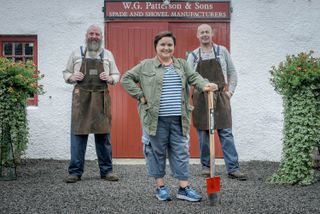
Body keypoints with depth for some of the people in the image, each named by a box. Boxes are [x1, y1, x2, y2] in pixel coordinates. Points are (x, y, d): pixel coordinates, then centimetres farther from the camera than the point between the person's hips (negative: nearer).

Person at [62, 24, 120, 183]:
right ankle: (75, 172, 5)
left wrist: (110, 78, -6)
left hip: (101, 98, 1)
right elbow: (66, 73, 14)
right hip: (81, 98, -1)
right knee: (78, 134, -2)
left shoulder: (108, 55, 13)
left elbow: (116, 75, 16)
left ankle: (107, 171, 12)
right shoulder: (76, 54, 10)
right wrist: (72, 77, -7)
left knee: (103, 135, 4)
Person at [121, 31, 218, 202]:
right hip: (156, 118, -3)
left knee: (181, 152, 5)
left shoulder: (182, 64, 16)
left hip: (178, 119, 3)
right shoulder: (146, 65, 6)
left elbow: (194, 77, 4)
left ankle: (184, 188, 11)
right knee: (157, 152, 5)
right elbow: (126, 79, 7)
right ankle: (160, 187, 17)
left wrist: (205, 85, -17)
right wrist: (140, 96, -2)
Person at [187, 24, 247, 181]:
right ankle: (206, 166, 17)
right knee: (203, 133, 5)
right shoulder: (192, 56, 8)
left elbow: (232, 73, 11)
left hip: (221, 97, -1)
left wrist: (230, 91, 0)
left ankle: (233, 168, -1)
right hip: (200, 99, 1)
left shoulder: (222, 51, 8)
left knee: (226, 133, -2)